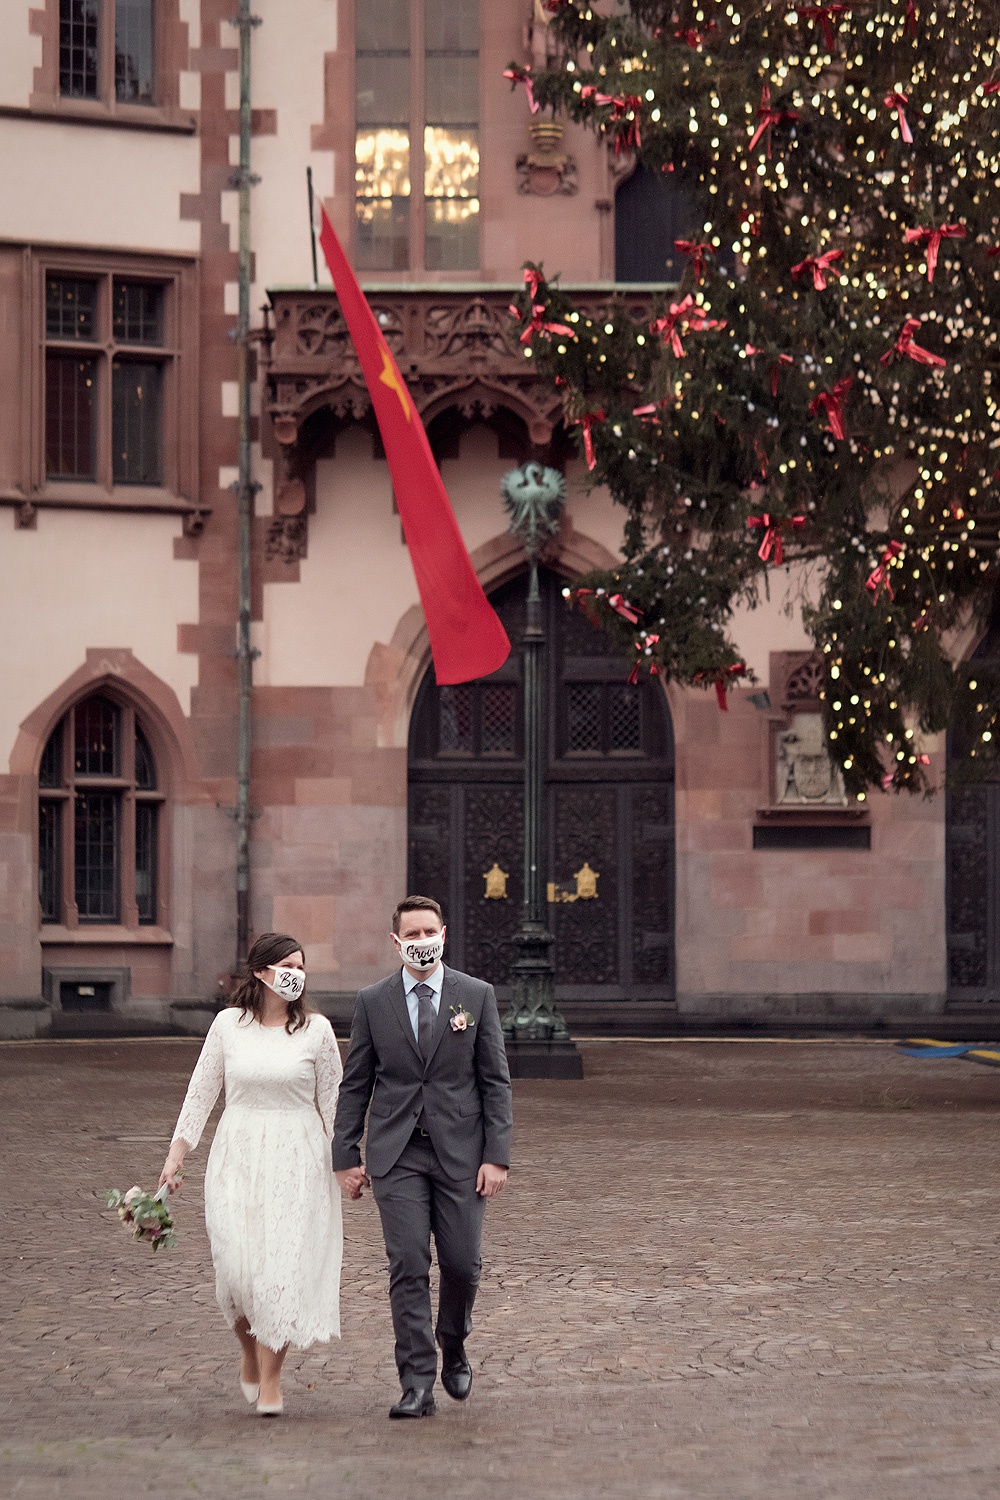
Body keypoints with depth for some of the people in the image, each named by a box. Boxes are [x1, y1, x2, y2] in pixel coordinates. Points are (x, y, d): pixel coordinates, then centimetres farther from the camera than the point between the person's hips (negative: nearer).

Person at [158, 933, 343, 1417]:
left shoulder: (316, 1029, 1)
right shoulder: (229, 1024, 3)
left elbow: (332, 1101, 6)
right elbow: (201, 1090, 8)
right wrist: (176, 1154, 5)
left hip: (297, 1159, -1)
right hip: (238, 1156, 1)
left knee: (284, 1265, -8)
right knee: (237, 1264, -5)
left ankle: (270, 1379, 2)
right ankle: (251, 1350, 24)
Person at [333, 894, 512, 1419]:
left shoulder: (477, 995, 2)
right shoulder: (373, 1001, 4)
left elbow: (496, 1080, 2)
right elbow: (355, 1083, 8)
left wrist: (497, 1156, -5)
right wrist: (345, 1156, 2)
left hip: (460, 1153, 0)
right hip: (397, 1155, 0)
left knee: (461, 1263, 0)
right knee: (408, 1267, -7)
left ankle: (453, 1348, 30)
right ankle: (417, 1384, -5)